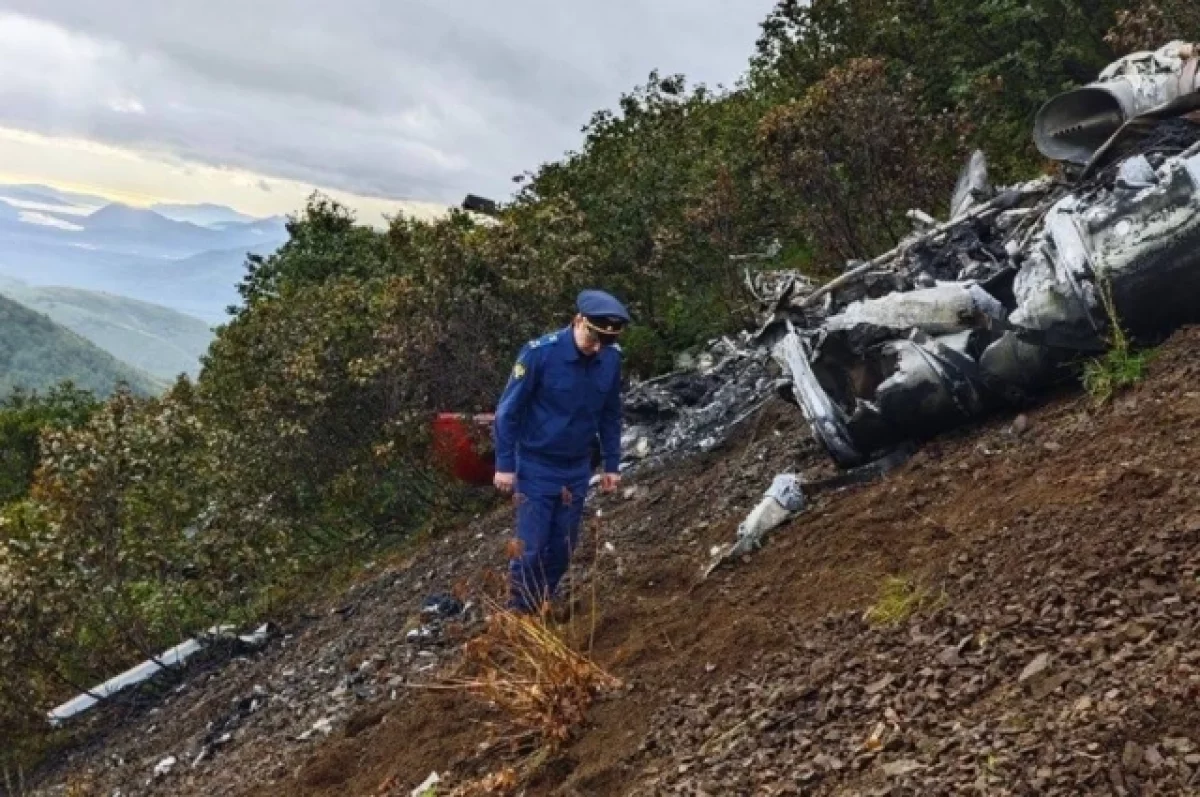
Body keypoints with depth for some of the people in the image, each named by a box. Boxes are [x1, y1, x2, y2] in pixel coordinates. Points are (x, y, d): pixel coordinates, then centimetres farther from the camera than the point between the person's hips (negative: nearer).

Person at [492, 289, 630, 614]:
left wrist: (612, 465, 8)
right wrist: (505, 464, -11)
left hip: (577, 469, 5)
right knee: (531, 547, -2)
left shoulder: (611, 359, -7)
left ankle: (541, 610, 27)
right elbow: (508, 410, -13)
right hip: (536, 468, -4)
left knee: (562, 548, 11)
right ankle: (518, 616, 14)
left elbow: (611, 415, 7)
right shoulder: (540, 353, -21)